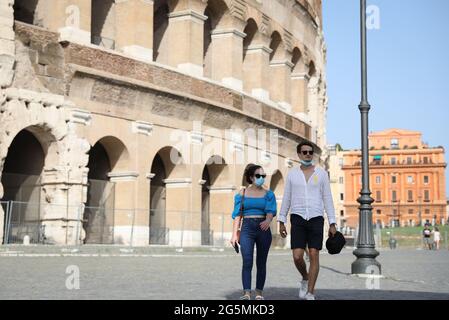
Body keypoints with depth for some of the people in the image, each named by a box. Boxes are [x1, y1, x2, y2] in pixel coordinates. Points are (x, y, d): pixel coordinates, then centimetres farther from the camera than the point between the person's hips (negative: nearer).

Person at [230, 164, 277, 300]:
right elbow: (237, 215, 7)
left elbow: (271, 211, -6)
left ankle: (259, 292, 14)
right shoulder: (242, 194, 8)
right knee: (247, 262, -13)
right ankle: (246, 293, -16)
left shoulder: (268, 194, 8)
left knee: (261, 262, 6)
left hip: (263, 229, 1)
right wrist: (234, 234, -1)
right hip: (247, 229, -1)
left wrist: (268, 220, -29)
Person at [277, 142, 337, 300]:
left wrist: (332, 224, -2)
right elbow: (286, 199, 10)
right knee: (297, 257, -10)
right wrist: (281, 222, 6)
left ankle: (310, 294, 1)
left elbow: (328, 200, 3)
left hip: (316, 219, -1)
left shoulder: (322, 173, 4)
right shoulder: (292, 174, 7)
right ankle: (305, 279, 22)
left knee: (314, 256, -6)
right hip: (298, 219, 1)